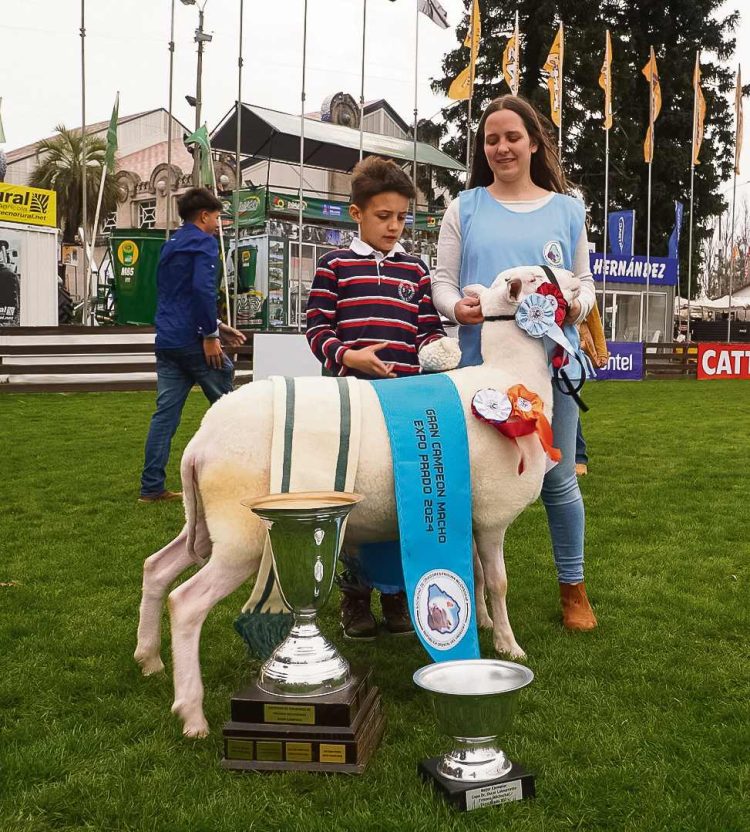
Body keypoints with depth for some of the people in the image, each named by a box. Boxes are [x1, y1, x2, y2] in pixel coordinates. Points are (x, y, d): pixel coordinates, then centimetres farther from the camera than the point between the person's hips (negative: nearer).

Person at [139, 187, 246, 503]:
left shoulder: (170, 245, 21)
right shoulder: (203, 242, -6)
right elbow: (203, 289, -20)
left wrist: (215, 325, 21)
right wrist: (211, 335, -17)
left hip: (167, 342, 8)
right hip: (193, 340, -8)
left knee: (165, 412, 5)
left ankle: (152, 487, 3)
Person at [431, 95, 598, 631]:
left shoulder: (567, 209, 12)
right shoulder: (466, 207, 9)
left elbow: (585, 280, 12)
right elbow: (442, 279, 7)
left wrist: (578, 305, -11)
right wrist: (457, 306, -15)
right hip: (482, 363, 0)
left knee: (557, 479, 6)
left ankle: (573, 586, 23)